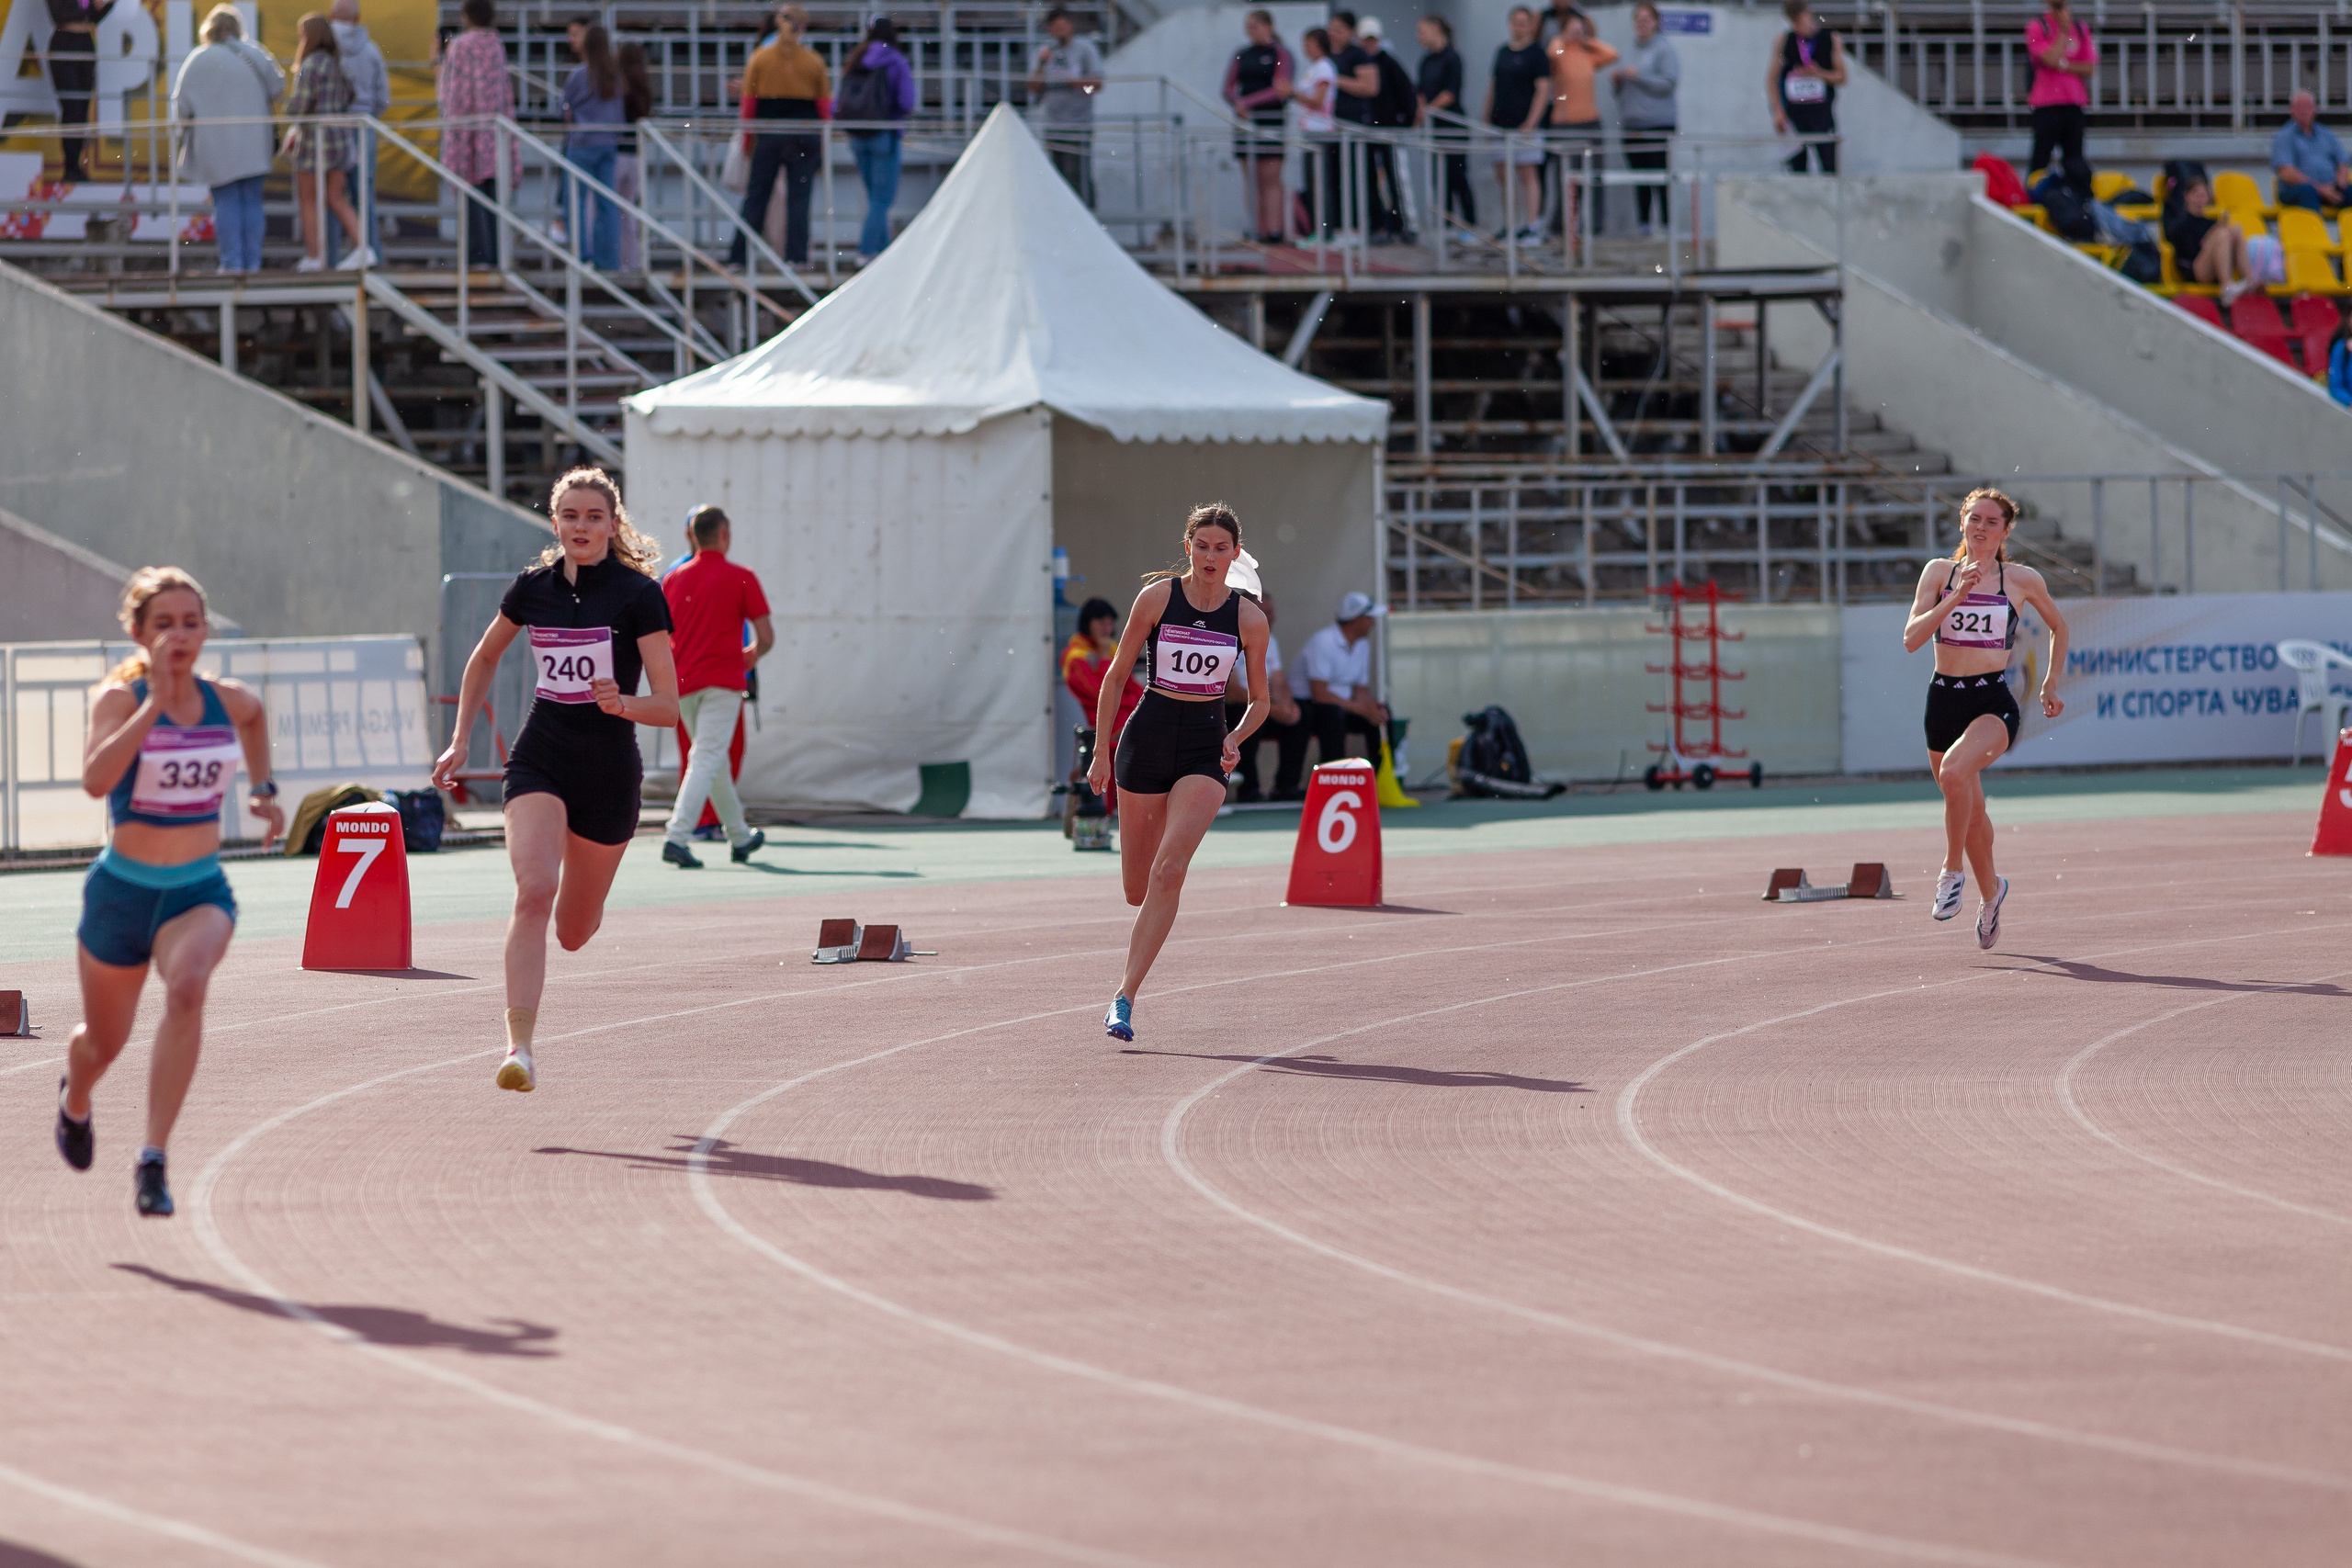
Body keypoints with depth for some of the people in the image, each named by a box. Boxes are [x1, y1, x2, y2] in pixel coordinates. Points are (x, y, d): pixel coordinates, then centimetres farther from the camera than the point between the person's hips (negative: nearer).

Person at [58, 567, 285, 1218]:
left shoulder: (229, 701, -1)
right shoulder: (120, 699, -13)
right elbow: (96, 779, -34)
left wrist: (263, 787, 20)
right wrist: (155, 702, -34)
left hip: (200, 892, 1)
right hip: (124, 889, -1)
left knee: (187, 986, -32)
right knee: (105, 1040, 17)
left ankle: (153, 1163, -32)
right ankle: (75, 1099, 57)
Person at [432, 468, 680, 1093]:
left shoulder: (639, 595, -9)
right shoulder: (533, 588, 2)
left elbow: (668, 706, -11)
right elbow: (484, 658, 21)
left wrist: (622, 703, -31)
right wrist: (459, 742, 17)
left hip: (608, 773, -1)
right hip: (540, 760, 1)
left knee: (572, 933, 10)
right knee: (533, 890, -24)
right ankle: (519, 1047, -26)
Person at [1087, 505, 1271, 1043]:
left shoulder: (1248, 619, -2)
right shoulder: (1157, 597, -4)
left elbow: (1259, 700, 10)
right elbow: (1115, 675, 3)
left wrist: (1236, 738, -10)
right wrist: (1101, 751, 0)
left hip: (1205, 751, -1)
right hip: (1148, 737, 1)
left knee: (1169, 870, -19)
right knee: (1137, 887, 5)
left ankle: (1125, 998, -16)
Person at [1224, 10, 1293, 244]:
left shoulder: (1279, 54, -1)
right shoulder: (1241, 55, 14)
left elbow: (1280, 91, -10)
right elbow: (1229, 89, 12)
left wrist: (1248, 102, -15)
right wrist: (1237, 103, -10)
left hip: (1271, 119, -5)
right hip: (1246, 120, 5)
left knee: (1271, 179, -8)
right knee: (1254, 180, 3)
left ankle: (1274, 231, -10)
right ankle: (1261, 231, 3)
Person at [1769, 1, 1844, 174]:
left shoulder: (1831, 40, 4)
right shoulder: (1785, 41, 6)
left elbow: (1841, 78, 6)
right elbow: (1772, 79, 6)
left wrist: (1820, 74, -14)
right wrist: (1778, 112, -4)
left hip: (1822, 112, -1)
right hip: (1793, 113, 1)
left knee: (1828, 165, -10)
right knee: (1796, 166, 0)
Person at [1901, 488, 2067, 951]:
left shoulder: (2023, 580, 2)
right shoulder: (1940, 572, 4)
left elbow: (2058, 626, 21)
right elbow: (1911, 639, -6)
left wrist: (2051, 684, 17)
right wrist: (1955, 597, -16)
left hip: (1992, 702, -3)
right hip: (1943, 699, 3)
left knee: (1954, 769, -33)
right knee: (1971, 811, 14)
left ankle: (1952, 872, -17)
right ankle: (1991, 889, 40)